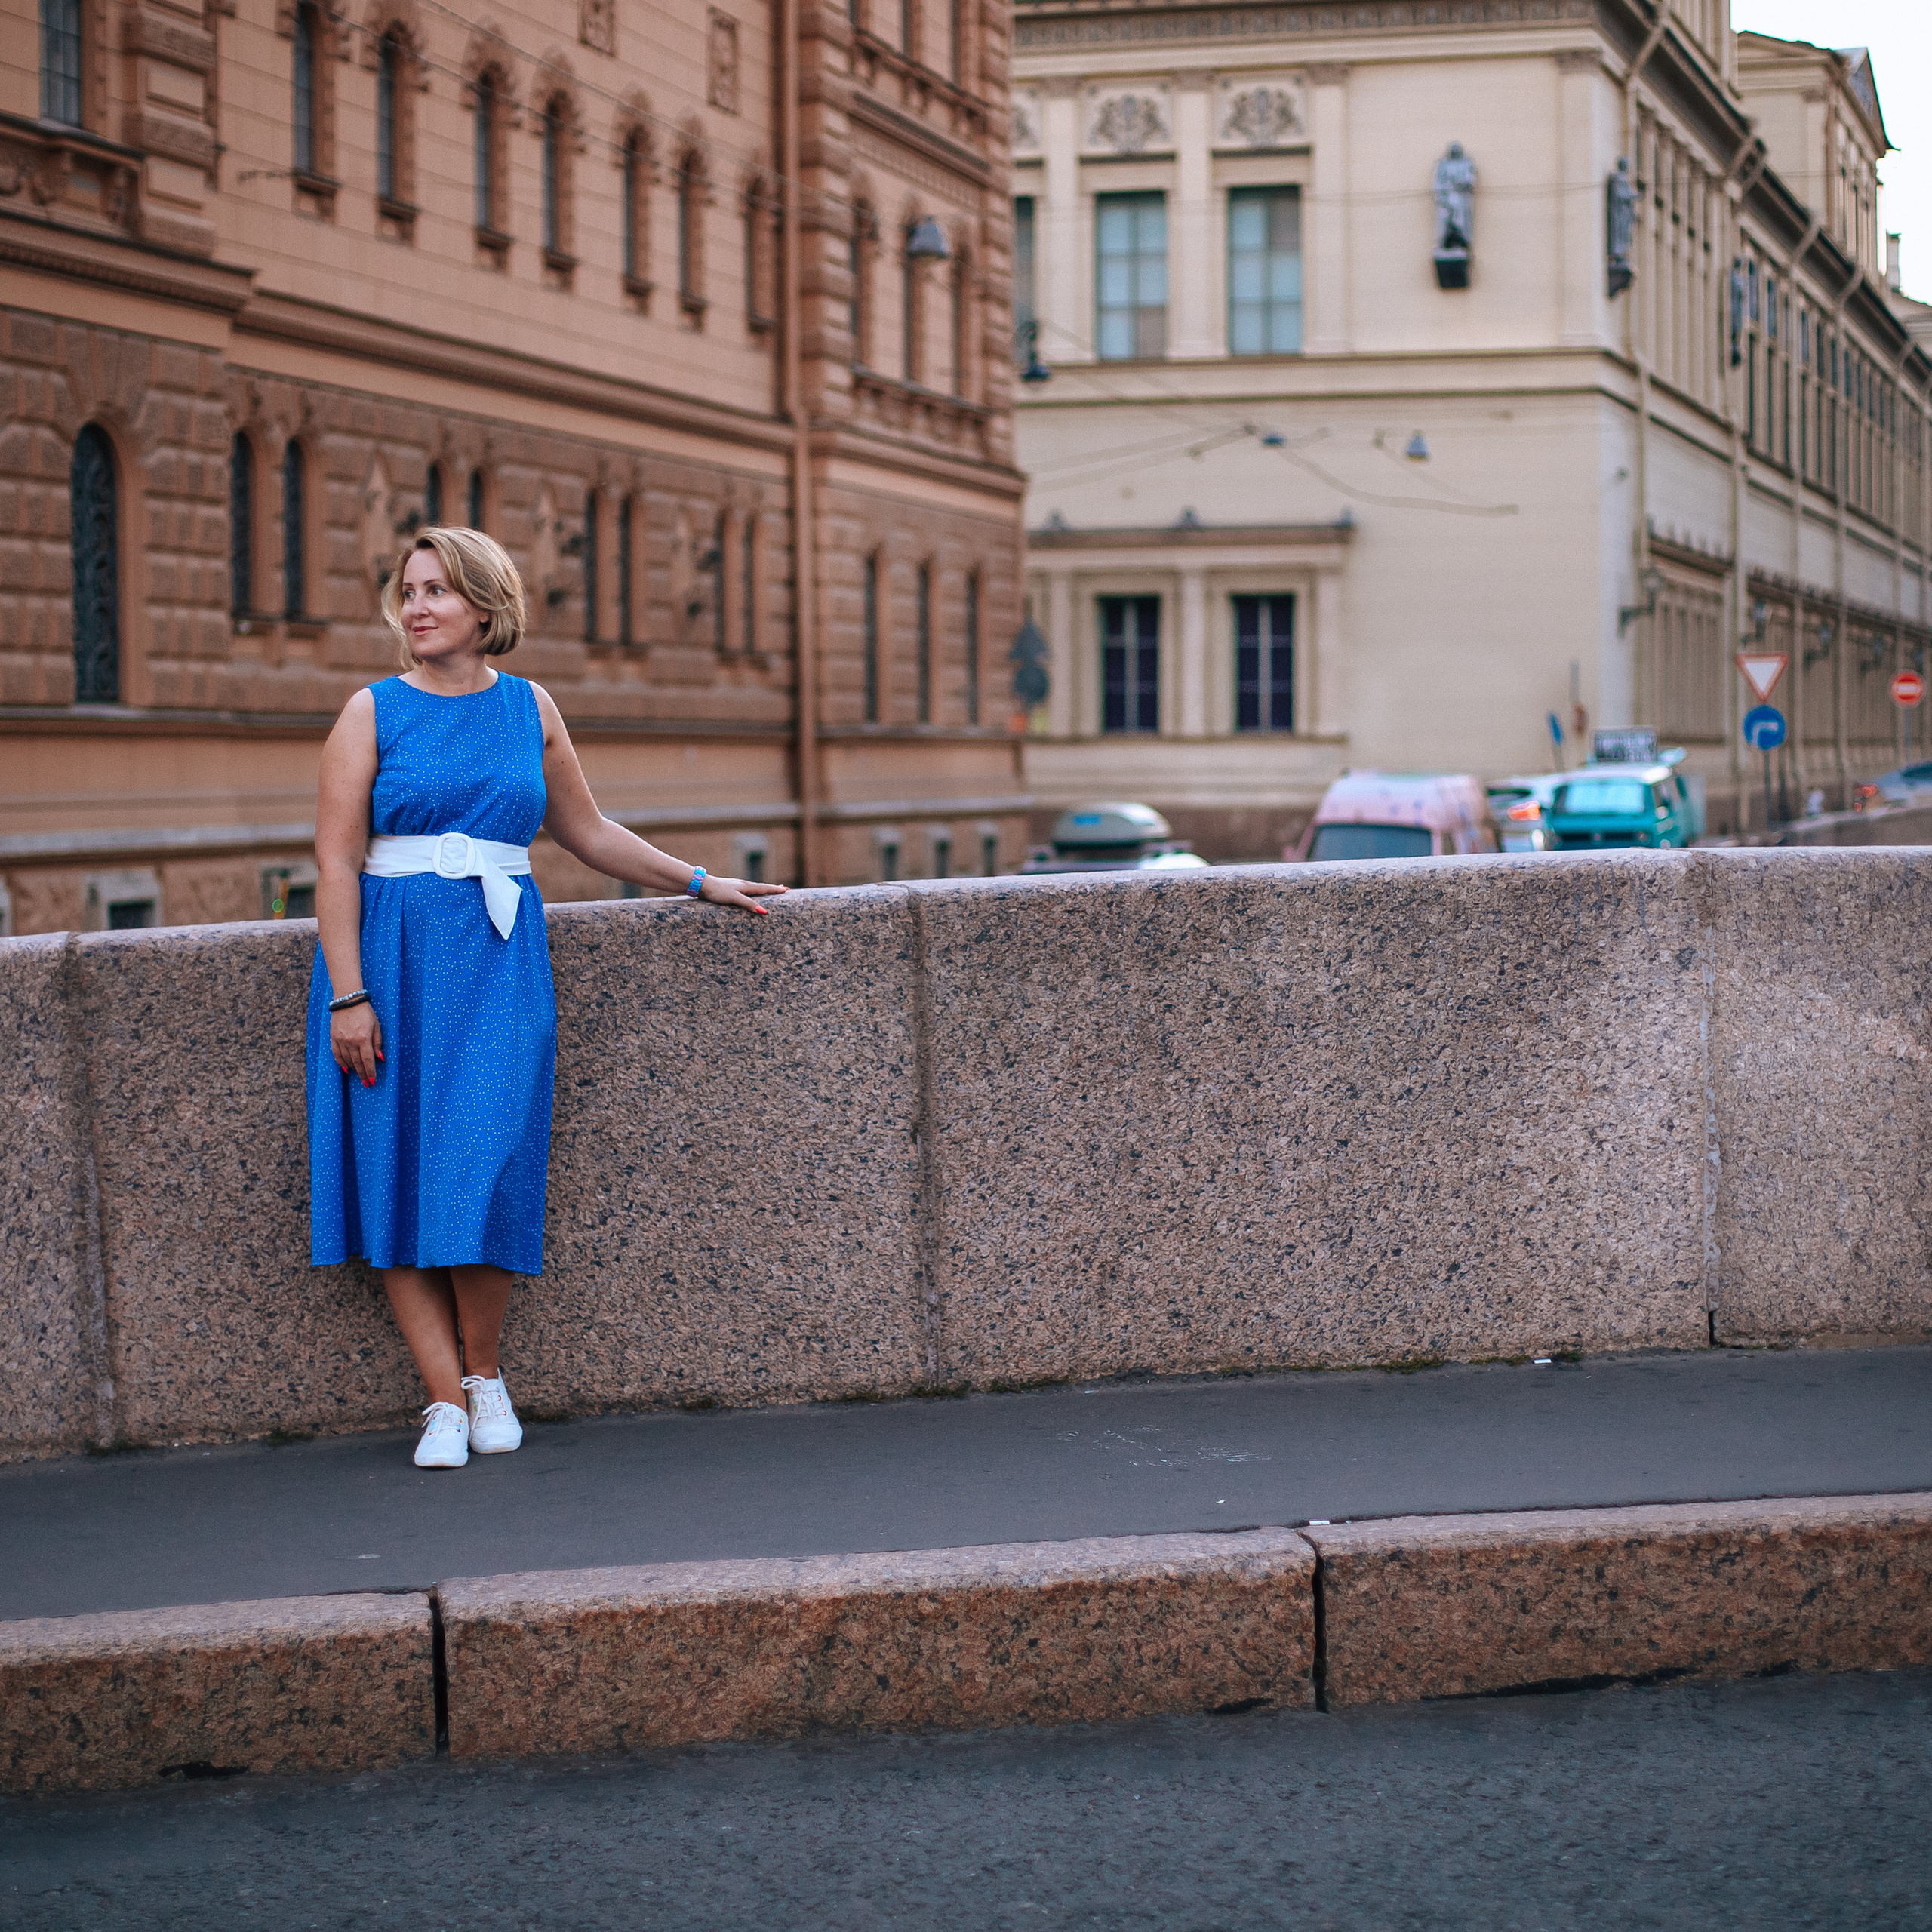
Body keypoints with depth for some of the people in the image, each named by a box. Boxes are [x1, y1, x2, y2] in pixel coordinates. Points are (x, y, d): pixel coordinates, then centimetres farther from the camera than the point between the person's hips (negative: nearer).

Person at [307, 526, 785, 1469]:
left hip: (499, 958, 1)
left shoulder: (529, 708, 10)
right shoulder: (373, 712, 2)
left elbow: (587, 833, 22)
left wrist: (700, 883, 23)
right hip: (393, 955, -1)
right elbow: (337, 862, -3)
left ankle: (482, 1373, 9)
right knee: (400, 1170, -5)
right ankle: (445, 1399, -2)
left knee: (485, 1167, -9)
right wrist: (347, 994, -12)